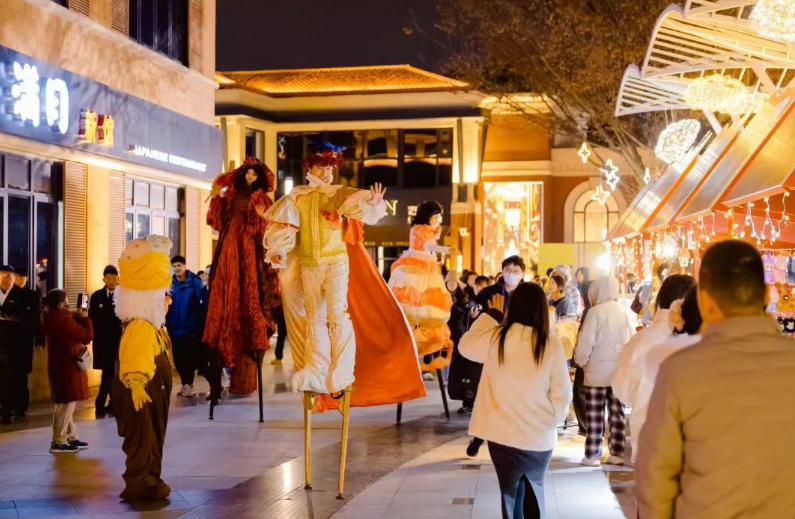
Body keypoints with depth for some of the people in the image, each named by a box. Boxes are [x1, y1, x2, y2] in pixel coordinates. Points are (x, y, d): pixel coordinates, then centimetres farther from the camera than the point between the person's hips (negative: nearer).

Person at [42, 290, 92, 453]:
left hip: (61, 366, 10)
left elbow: (75, 333, 16)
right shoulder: (64, 320, -22)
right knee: (66, 404, -4)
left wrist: (78, 317, 5)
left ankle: (71, 437, 23)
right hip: (67, 367, -10)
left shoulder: (54, 318, 9)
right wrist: (84, 318, -8)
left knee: (66, 404, 16)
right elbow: (88, 336, -20)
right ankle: (59, 442, -1)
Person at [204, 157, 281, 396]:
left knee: (247, 300, -9)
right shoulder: (230, 196, 16)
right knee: (226, 298, -1)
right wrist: (216, 197, 0)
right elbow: (216, 222, 9)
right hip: (228, 253, 4)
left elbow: (263, 232, 0)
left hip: (248, 253, -4)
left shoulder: (261, 200, 6)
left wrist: (260, 217, -19)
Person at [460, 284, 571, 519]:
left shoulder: (496, 338, -9)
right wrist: (550, 421, 11)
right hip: (540, 436, 1)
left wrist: (491, 314, 18)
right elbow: (562, 393, -5)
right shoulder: (551, 344, -9)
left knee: (511, 492, 13)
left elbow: (466, 345, 11)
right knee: (534, 488, 24)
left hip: (504, 434, -1)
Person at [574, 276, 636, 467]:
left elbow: (585, 343, -12)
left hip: (597, 372, -4)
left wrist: (581, 362, 4)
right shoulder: (626, 313, 4)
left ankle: (592, 455, 3)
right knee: (617, 414, 9)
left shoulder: (596, 312, -10)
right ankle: (617, 453, 11)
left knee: (595, 415, 1)